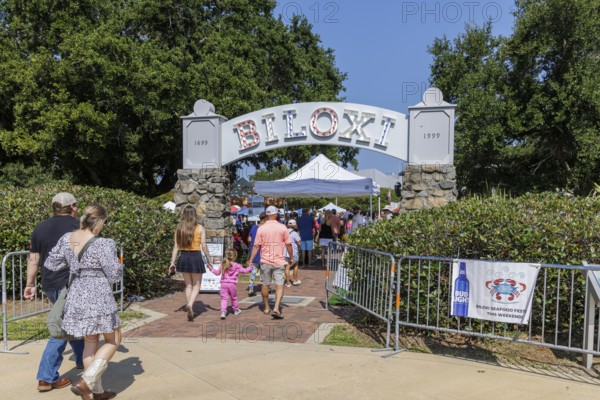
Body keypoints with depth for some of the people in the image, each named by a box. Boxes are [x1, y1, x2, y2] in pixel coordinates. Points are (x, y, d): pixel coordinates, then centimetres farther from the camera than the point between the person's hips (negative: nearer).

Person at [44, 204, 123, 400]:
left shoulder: (66, 239, -1)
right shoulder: (102, 245, -21)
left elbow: (51, 263, 11)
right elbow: (115, 275, -15)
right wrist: (115, 262, 5)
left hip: (77, 297, 7)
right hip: (99, 299, -7)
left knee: (90, 342, 20)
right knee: (113, 341, 13)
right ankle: (85, 382, 1)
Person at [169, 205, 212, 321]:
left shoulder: (179, 228, 1)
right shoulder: (200, 228, -6)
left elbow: (176, 247, -1)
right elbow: (204, 247, -8)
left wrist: (172, 262, 1)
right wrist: (209, 260, 1)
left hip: (184, 257, 3)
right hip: (196, 257, -3)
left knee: (188, 285, 17)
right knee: (196, 286, 9)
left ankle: (190, 309, 21)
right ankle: (190, 305, -15)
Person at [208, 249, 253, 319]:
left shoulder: (223, 265, 5)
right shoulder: (237, 266, -2)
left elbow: (217, 272, 12)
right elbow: (244, 270, 4)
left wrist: (211, 268, 26)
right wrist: (250, 267, 21)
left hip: (223, 284, 1)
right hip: (232, 284, -1)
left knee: (224, 298, -1)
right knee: (234, 298, 17)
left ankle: (223, 311, -18)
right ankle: (236, 310, 33)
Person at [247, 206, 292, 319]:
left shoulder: (261, 228, -3)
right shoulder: (282, 227, -3)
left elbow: (256, 246, -4)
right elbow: (288, 244, 2)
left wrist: (250, 260, 1)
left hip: (265, 261, 1)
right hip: (279, 261, -1)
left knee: (265, 285, 14)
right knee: (279, 285, -1)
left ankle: (266, 308, 24)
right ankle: (276, 308, -16)